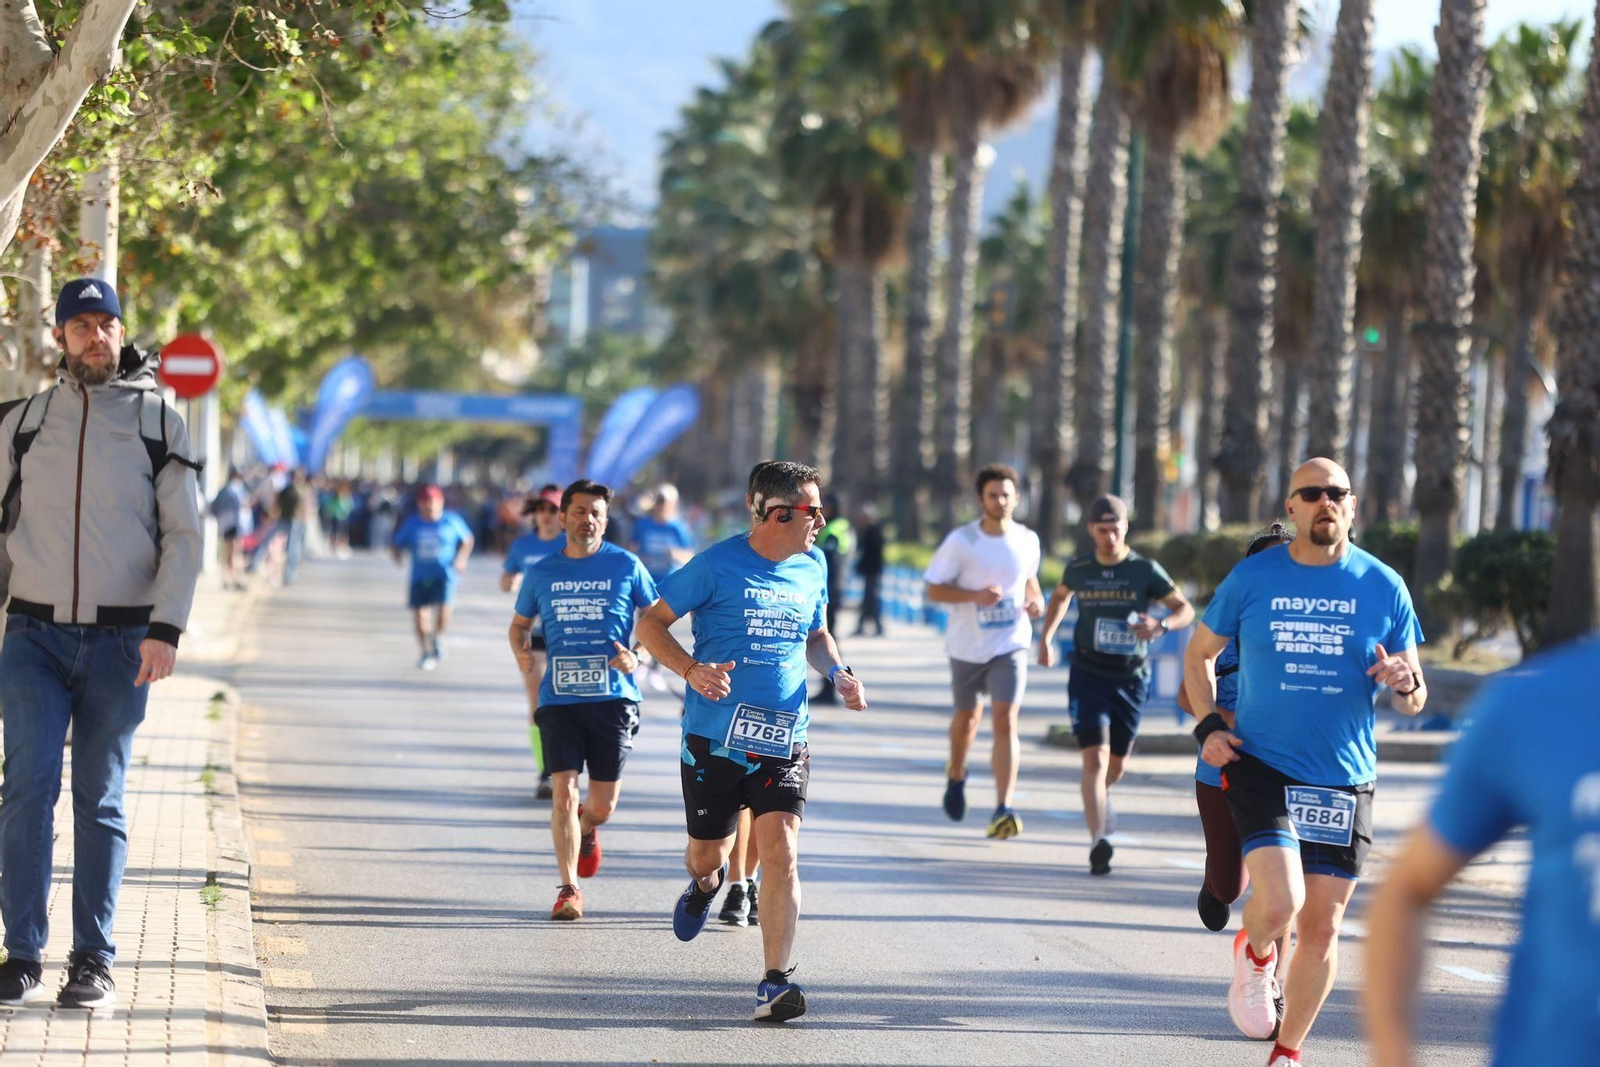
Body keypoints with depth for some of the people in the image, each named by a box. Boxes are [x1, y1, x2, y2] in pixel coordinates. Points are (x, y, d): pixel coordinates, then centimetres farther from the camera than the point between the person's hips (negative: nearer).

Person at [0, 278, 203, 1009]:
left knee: (100, 802, 3)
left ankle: (93, 963, 7)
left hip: (119, 643, -1)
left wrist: (166, 629, -12)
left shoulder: (158, 421, 3)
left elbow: (183, 533, 0)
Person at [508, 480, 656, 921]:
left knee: (602, 805, 4)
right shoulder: (541, 573, 7)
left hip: (613, 698, -1)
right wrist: (521, 652, -1)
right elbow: (520, 622, 21)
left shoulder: (626, 566, 1)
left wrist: (637, 657, -8)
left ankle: (586, 830, 41)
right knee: (564, 792, -11)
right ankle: (569, 888, -2)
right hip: (558, 698, 1)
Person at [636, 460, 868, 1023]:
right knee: (707, 853, 11)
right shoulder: (717, 565, -8)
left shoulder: (812, 567, 8)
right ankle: (704, 885, 50)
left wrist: (839, 672, 4)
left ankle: (775, 982, -11)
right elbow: (651, 623, -2)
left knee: (781, 852, -13)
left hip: (784, 739, 2)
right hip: (715, 737, -2)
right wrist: (692, 670, -19)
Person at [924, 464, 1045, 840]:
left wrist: (1036, 601, -3)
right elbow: (934, 589, -7)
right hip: (967, 646, 0)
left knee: (1005, 721, -14)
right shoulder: (961, 541, -9)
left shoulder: (1028, 540, 0)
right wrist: (975, 595, -22)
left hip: (1011, 644, 0)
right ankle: (956, 777, 50)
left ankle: (1003, 810, -19)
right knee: (967, 716, 19)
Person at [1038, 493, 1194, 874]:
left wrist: (1161, 625, -22)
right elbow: (1061, 596, 24)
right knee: (1095, 758, -16)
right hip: (1088, 675, -1)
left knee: (1117, 764, 14)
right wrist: (1046, 637, 15)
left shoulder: (1146, 570, -5)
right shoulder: (1078, 569, 1)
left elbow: (1185, 609, -2)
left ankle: (1100, 794, 50)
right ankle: (1098, 842, -24)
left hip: (1131, 679, 1)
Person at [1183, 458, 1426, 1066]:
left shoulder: (1383, 588, 2)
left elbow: (1412, 701, 8)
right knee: (1278, 903, -21)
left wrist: (1407, 684, -16)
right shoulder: (1252, 577, 0)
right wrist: (1207, 725, 0)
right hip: (1260, 765, -2)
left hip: (1343, 780, 2)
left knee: (1321, 927, 4)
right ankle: (1254, 954, 15)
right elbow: (1200, 652, 14)